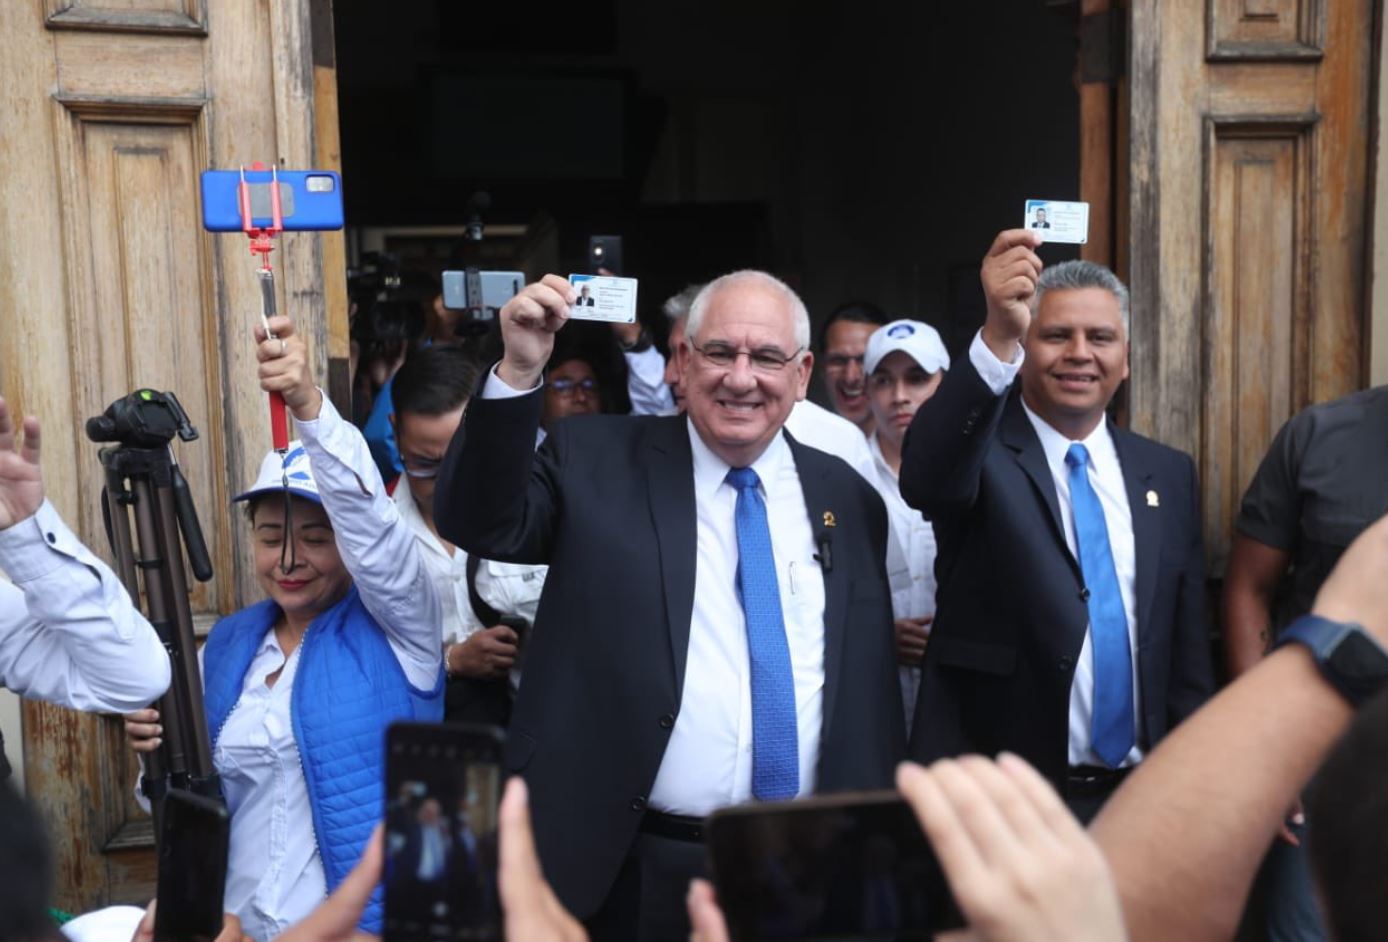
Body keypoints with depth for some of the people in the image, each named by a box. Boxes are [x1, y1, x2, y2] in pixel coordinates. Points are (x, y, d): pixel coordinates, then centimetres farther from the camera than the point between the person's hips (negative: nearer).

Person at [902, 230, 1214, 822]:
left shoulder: (1169, 474, 7)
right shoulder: (978, 453, -7)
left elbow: (1187, 644, 10)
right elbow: (924, 477, -32)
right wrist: (996, 336, -44)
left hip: (1137, 791, 4)